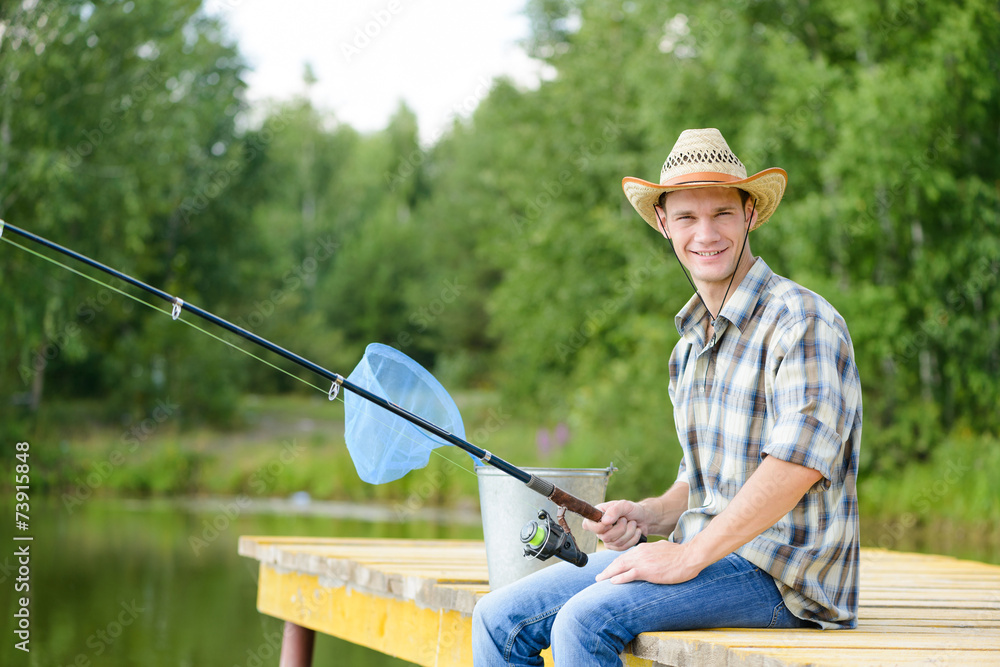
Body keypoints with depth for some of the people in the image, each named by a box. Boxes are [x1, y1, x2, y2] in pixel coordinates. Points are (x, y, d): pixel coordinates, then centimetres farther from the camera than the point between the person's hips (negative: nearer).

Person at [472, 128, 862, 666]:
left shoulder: (802, 322, -11)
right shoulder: (689, 347, 18)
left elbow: (799, 461, -25)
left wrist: (689, 557, -24)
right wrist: (645, 516, 5)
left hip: (781, 572, -8)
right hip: (710, 556, 8)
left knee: (584, 619, -28)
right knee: (499, 619, -4)